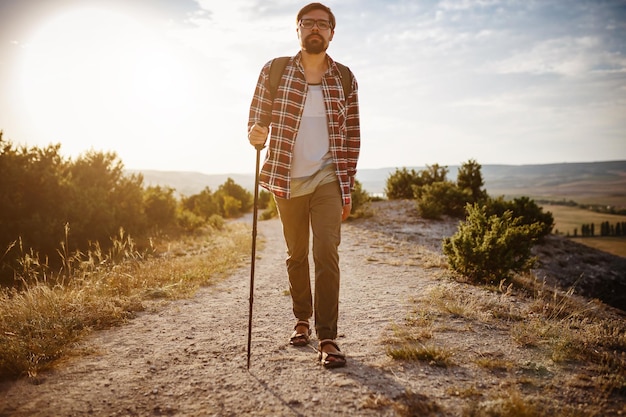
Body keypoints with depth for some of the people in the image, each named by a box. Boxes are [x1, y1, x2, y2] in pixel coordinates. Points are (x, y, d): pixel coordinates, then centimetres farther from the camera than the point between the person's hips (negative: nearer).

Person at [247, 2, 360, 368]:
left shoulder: (345, 79, 1)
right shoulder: (274, 71, -1)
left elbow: (352, 137, 4)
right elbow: (256, 121, 2)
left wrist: (347, 190, 2)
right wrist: (256, 135, -23)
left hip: (328, 178, -1)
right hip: (287, 180, 1)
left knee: (326, 252, -14)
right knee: (297, 254, 12)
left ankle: (328, 338, -7)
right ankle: (302, 319, 32)